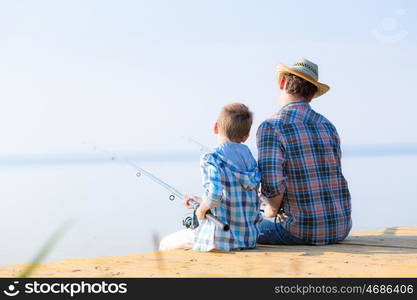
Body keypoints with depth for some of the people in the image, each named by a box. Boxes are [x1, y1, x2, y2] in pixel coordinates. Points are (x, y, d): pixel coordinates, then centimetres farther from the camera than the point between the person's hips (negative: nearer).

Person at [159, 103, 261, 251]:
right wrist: (201, 200, 17)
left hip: (220, 239, -7)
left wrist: (202, 209, -11)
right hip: (249, 238, 7)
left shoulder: (211, 159, -16)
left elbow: (215, 194, -31)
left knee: (165, 245, 17)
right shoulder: (250, 159, 5)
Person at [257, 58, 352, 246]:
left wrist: (271, 210, -2)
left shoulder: (271, 128, -12)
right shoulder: (328, 125, 9)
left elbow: (272, 185, -24)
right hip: (340, 229, 6)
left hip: (304, 233, -6)